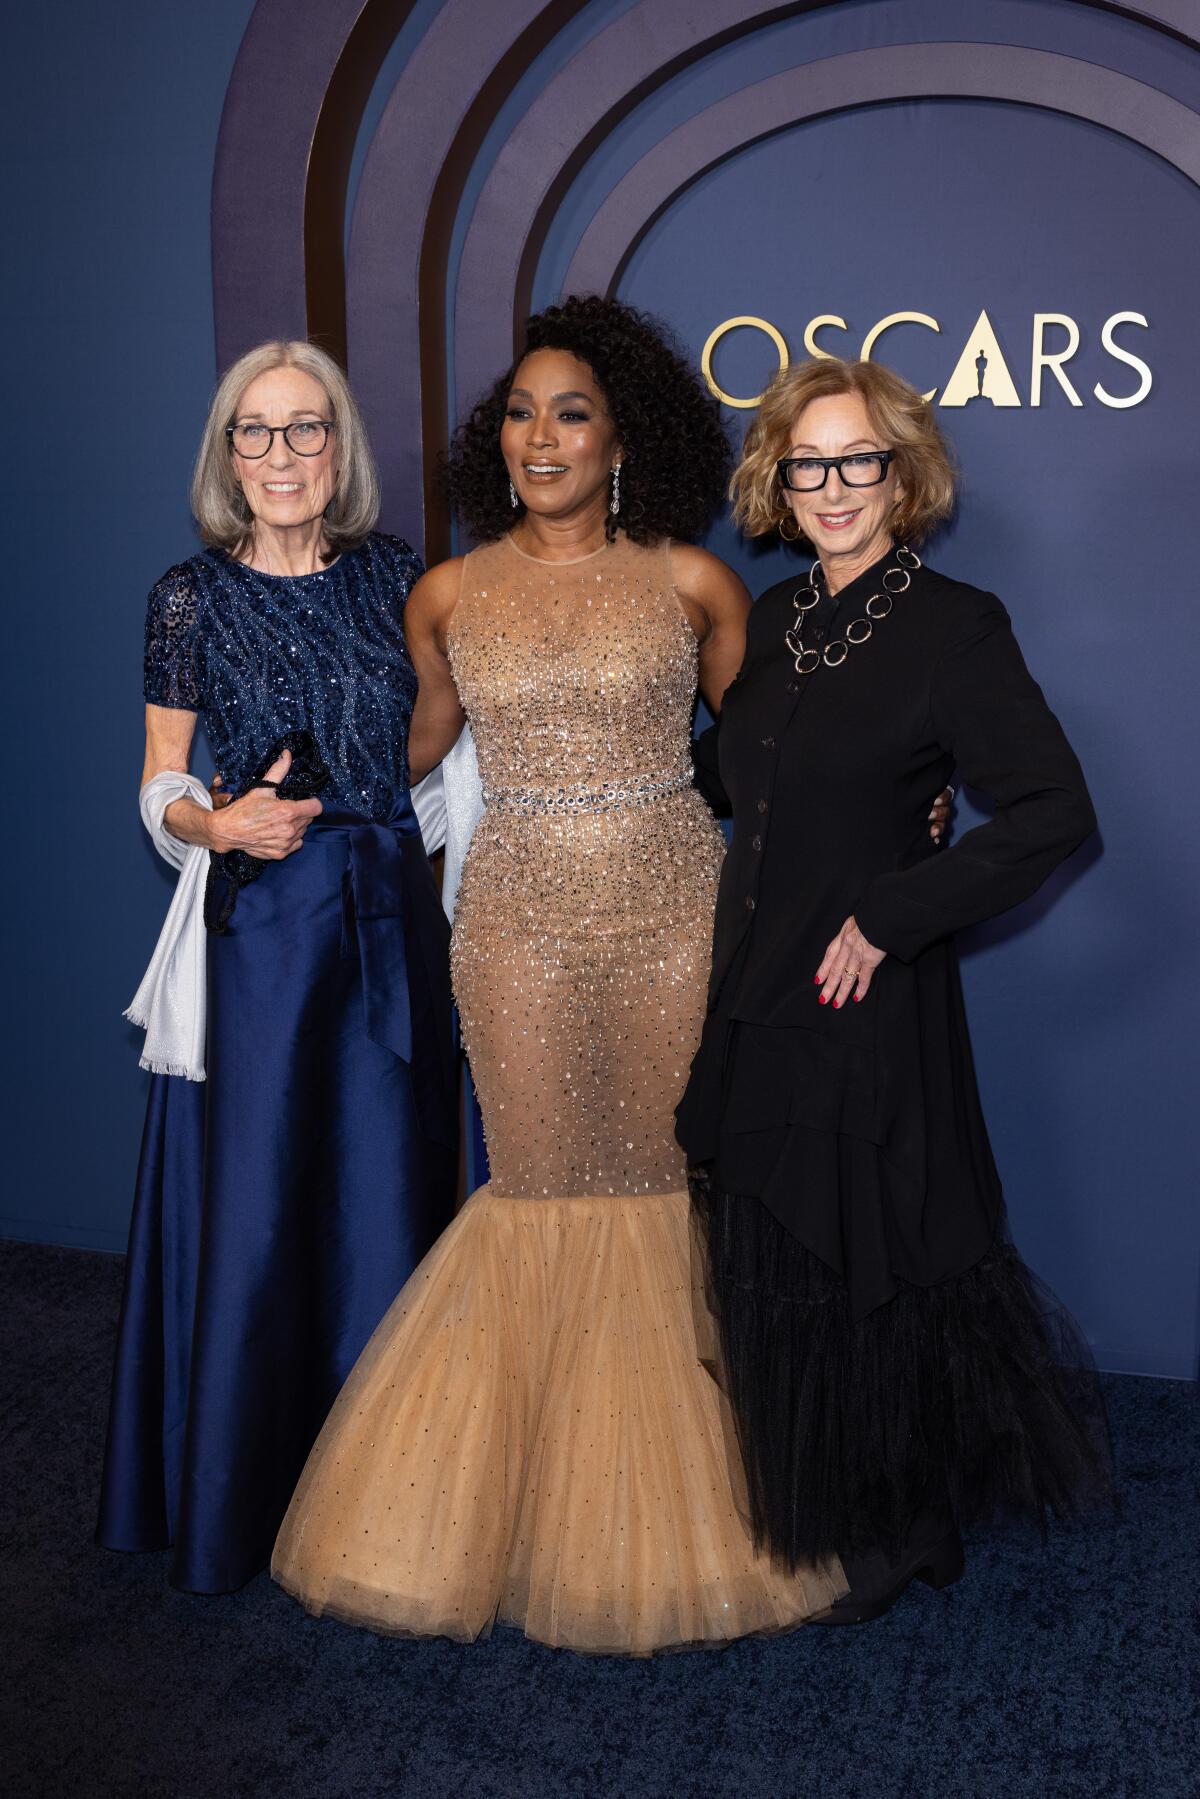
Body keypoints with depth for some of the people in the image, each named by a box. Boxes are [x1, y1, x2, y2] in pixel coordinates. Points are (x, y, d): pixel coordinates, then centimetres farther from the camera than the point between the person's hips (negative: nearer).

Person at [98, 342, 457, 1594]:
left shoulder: (397, 580, 5)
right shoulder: (191, 598, 0)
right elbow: (160, 786, 5)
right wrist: (218, 825, -15)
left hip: (390, 917, 2)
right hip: (255, 925, -2)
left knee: (387, 1190, 6)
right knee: (252, 1201, 2)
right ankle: (237, 1496, 20)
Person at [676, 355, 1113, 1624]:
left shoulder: (953, 627, -12)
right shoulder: (776, 622, 9)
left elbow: (1053, 812, -19)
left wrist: (891, 916, -18)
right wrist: (743, 954, 10)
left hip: (867, 1012, -7)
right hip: (755, 1000, 7)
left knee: (867, 1270, 6)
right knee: (770, 1275, 16)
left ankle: (891, 1536, 28)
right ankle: (802, 1513, 36)